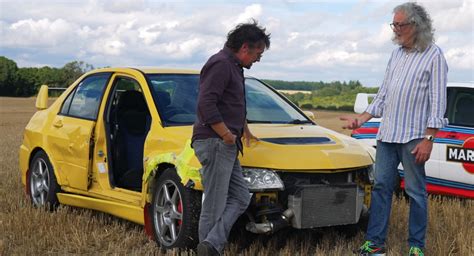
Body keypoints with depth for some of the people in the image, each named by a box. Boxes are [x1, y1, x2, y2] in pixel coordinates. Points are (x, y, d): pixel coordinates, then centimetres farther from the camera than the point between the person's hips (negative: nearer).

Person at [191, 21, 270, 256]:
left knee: (241, 198, 5)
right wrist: (227, 135, -20)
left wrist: (245, 131, 42)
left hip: (226, 146, 10)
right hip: (214, 143, -10)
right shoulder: (220, 64, -12)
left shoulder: (233, 67, 20)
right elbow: (206, 103, -23)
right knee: (214, 206, -7)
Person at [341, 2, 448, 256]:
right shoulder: (396, 53, 13)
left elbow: (437, 102, -9)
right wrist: (361, 119, 8)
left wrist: (428, 139, -14)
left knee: (416, 191, 2)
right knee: (381, 187, 7)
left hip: (413, 137, -6)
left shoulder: (433, 55, -6)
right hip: (387, 134, 6)